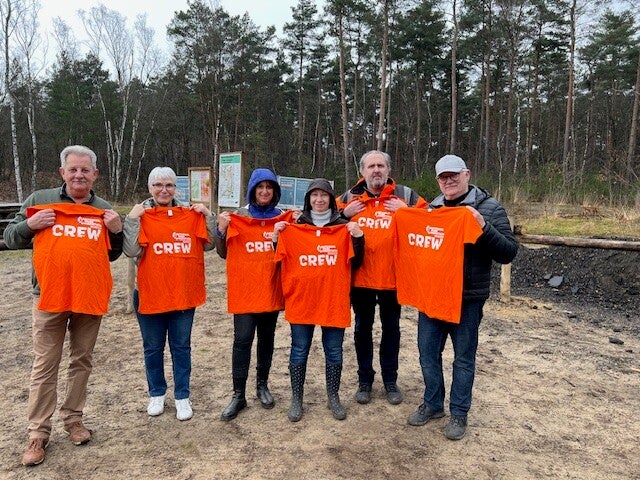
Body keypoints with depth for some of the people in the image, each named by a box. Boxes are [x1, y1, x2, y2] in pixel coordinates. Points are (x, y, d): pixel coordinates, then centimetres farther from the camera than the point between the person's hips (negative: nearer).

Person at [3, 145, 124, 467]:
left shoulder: (103, 210, 7)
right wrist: (29, 225, -14)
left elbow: (112, 255, 13)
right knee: (45, 366, 6)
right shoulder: (40, 200, 2)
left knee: (82, 361, 12)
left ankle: (73, 419, 28)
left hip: (90, 298, 2)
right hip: (50, 297, -2)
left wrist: (117, 230, -6)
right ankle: (38, 433, 17)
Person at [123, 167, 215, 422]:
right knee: (153, 348, 13)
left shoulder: (190, 215, 3)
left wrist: (207, 216, -9)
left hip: (184, 294, 1)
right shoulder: (141, 215, -3)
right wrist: (132, 219, -19)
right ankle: (157, 394, 32)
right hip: (150, 294, -1)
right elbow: (132, 251, -13)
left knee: (181, 347, 11)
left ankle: (182, 396, 24)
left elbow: (208, 244, 0)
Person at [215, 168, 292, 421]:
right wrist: (221, 229, -14)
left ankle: (262, 385, 30)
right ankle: (238, 395, 7)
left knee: (267, 338, 13)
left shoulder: (283, 218, 4)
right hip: (244, 290, -2)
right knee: (242, 340, -5)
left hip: (271, 289, 2)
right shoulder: (236, 218, -1)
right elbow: (223, 253, 3)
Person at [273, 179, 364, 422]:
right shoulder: (294, 228, 4)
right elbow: (281, 262, 8)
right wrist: (276, 237, -7)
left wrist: (358, 237, -13)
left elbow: (355, 264, 1)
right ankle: (296, 399, 24)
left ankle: (333, 397, 28)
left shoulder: (344, 228, 3)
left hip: (334, 300, 0)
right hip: (301, 300, 0)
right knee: (299, 352, 9)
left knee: (333, 352, 10)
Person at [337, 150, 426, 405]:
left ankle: (390, 380, 30)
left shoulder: (405, 195, -1)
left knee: (391, 329, 13)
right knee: (363, 329, 13)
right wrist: (344, 214, -6)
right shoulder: (350, 197, 4)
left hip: (392, 276, -1)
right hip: (360, 276, 1)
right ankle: (364, 380, 29)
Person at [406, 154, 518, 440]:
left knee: (463, 357, 9)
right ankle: (432, 404, 31)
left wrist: (484, 227, -26)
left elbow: (508, 253, -11)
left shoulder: (489, 208, -5)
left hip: (467, 298, -4)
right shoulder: (432, 208, 8)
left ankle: (459, 413, 26)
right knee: (428, 351, 12)